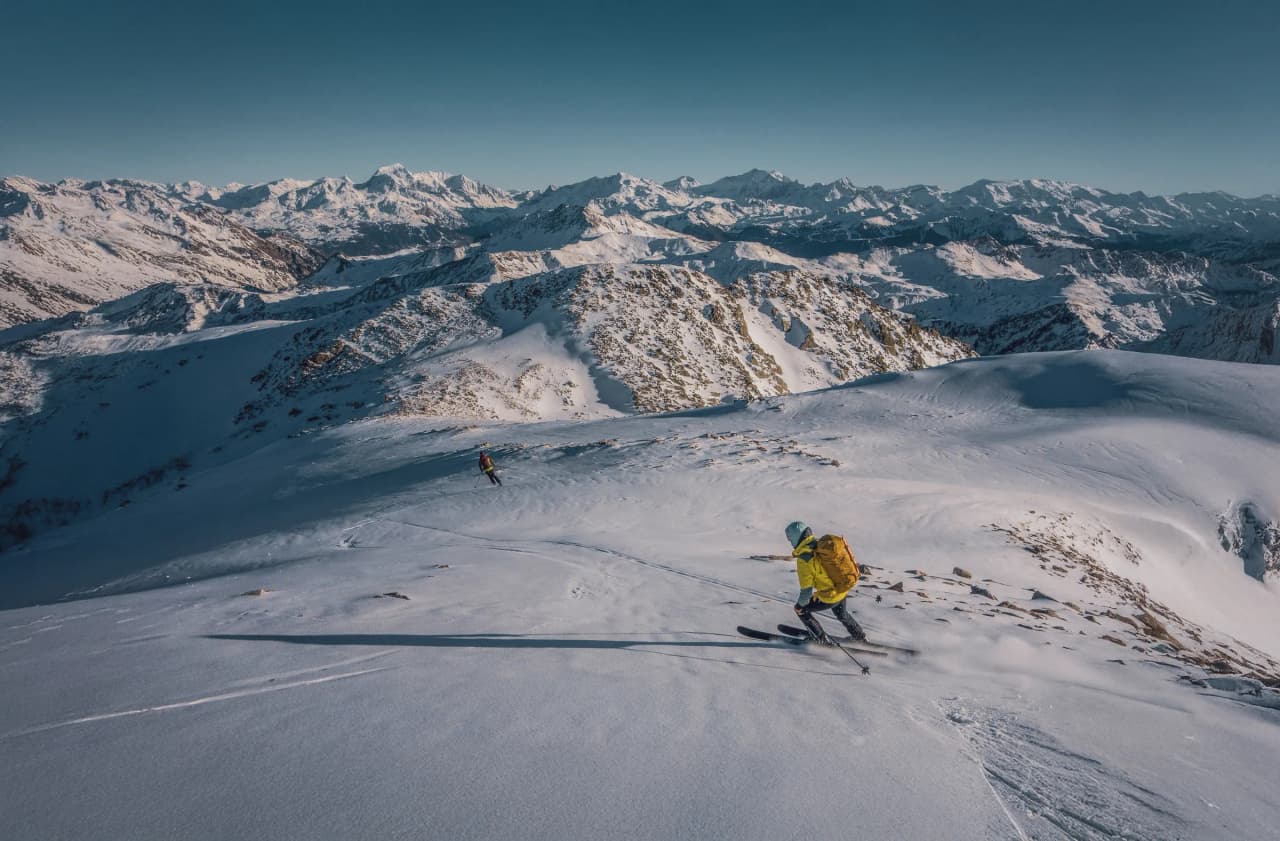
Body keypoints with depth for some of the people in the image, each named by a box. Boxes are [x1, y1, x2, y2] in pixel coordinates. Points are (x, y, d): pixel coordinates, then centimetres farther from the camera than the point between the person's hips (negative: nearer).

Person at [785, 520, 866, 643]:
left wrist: (799, 605, -3)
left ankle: (822, 639, 25)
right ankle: (859, 635, 55)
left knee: (801, 609, 17)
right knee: (841, 614, 37)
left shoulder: (804, 560, -26)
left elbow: (806, 591, -22)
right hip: (844, 590, 7)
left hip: (829, 598, -7)